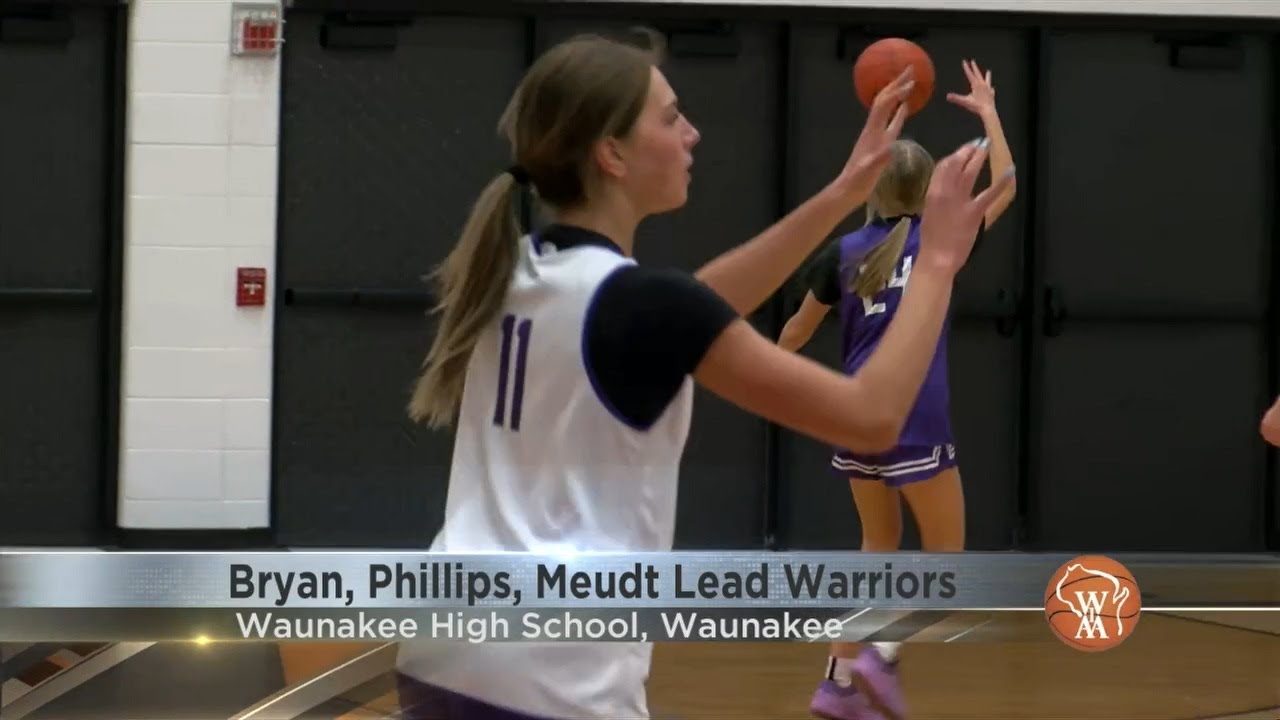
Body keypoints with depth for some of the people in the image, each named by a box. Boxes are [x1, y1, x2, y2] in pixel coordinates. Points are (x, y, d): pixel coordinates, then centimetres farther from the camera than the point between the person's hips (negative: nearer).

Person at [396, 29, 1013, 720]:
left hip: (441, 656, 8)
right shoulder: (641, 301, -13)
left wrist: (844, 194, 25)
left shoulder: (515, 272, 9)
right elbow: (872, 416, -10)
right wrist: (937, 260, 1)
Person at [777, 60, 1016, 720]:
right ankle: (881, 655, -15)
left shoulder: (844, 252, 5)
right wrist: (988, 114, 25)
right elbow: (1004, 189, 14)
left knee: (879, 546, 18)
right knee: (945, 553, 5)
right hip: (913, 418, -5)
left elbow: (797, 331, 17)